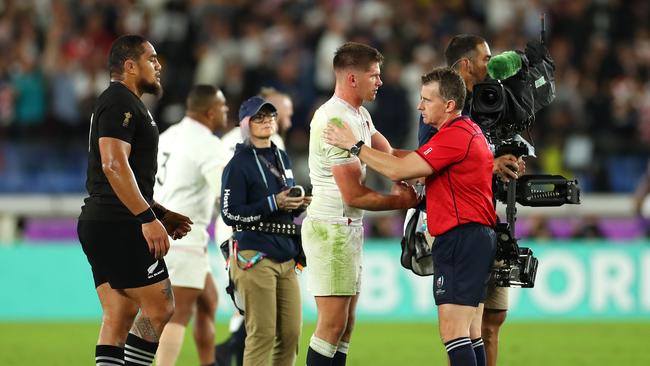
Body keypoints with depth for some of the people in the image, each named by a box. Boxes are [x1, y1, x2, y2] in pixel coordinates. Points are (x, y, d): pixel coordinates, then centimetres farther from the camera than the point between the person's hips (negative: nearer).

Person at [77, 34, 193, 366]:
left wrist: (159, 213, 24)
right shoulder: (121, 102, -10)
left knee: (119, 315, 7)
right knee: (159, 308, -8)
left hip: (97, 224, 10)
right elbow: (114, 164, -22)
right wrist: (148, 218, -24)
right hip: (118, 225, -10)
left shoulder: (123, 102, 23)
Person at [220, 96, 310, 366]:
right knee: (262, 334, -11)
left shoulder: (282, 158, 18)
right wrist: (273, 204, -18)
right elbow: (230, 214, -11)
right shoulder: (239, 163, -5)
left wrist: (299, 205, 6)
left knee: (291, 333, 3)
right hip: (255, 258, -7)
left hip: (286, 257, 7)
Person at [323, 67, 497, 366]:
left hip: (460, 238, -11)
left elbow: (398, 170, -19)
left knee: (452, 330, -14)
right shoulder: (470, 131, 19)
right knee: (469, 334, 10)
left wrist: (355, 146, -9)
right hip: (478, 237, 11)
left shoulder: (454, 136, -16)